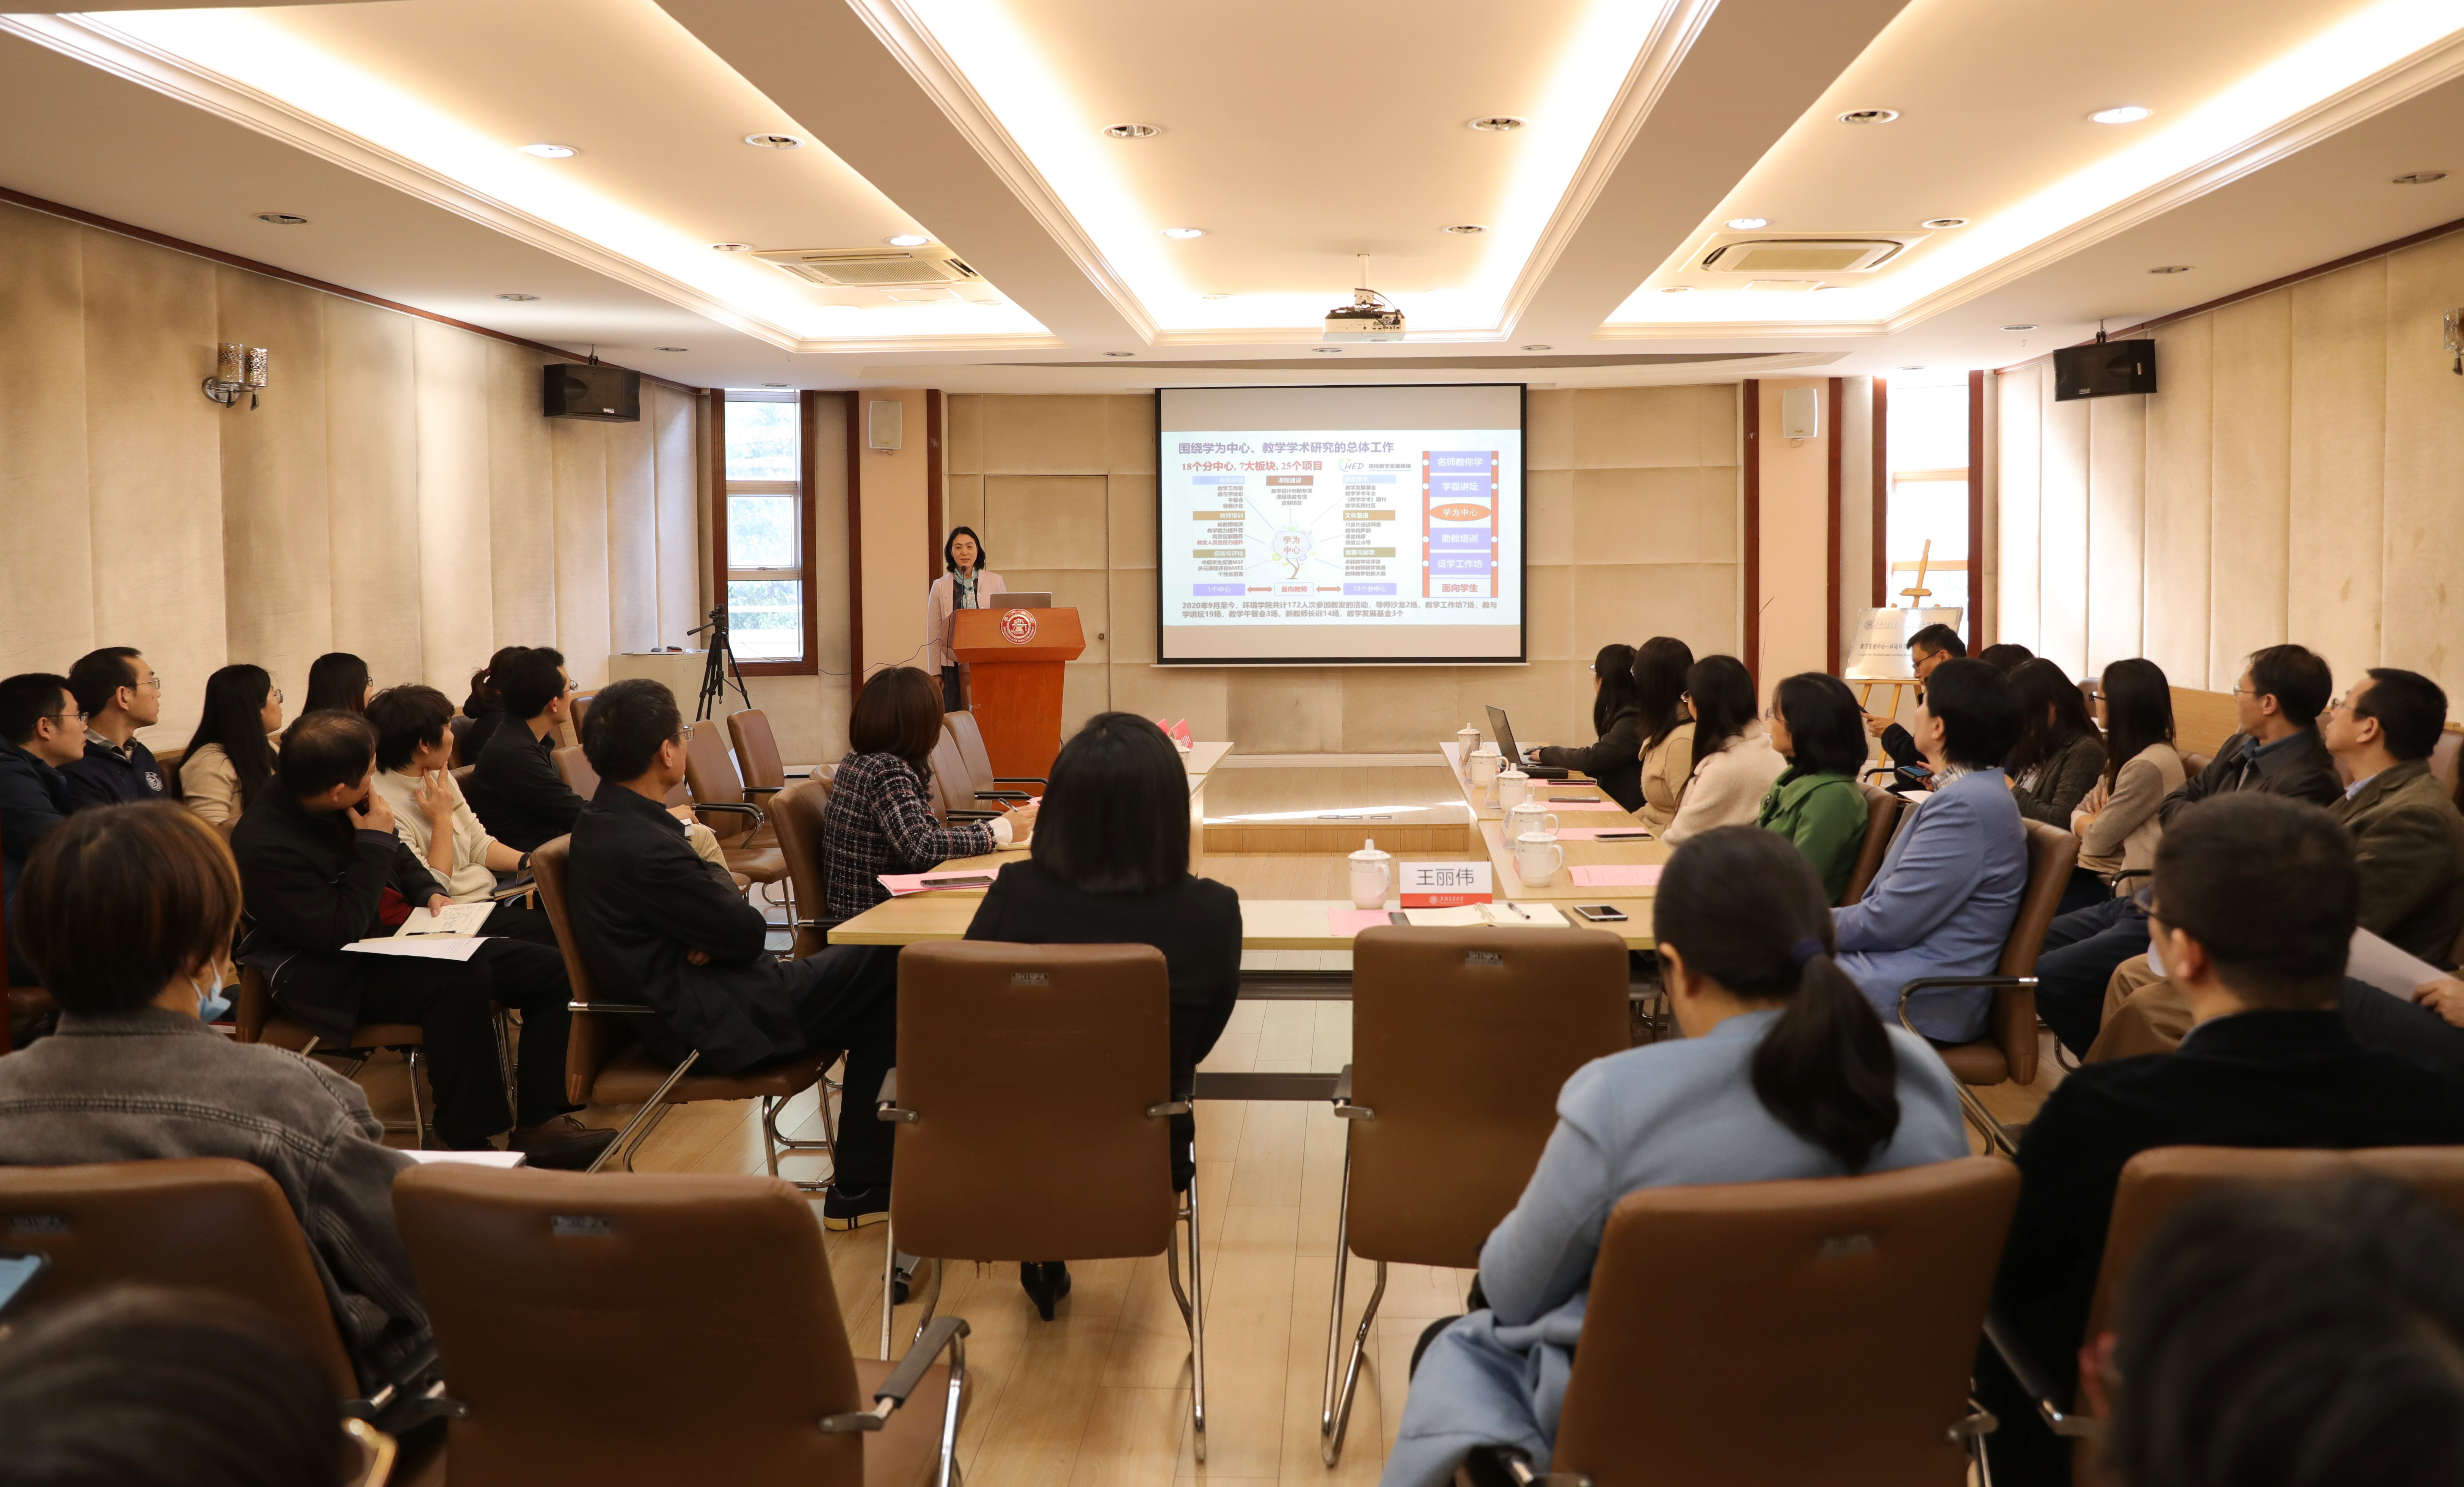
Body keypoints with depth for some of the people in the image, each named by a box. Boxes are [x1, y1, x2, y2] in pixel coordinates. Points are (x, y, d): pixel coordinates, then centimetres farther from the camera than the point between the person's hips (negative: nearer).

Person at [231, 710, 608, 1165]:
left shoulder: (340, 804, 0)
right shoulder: (265, 846, -24)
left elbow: (399, 855, 21)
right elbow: (340, 934, -25)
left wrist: (429, 893, 2)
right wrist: (374, 844, -21)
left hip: (399, 933, 9)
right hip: (333, 977, -9)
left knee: (551, 970, -3)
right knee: (461, 980, -37)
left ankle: (537, 1123, -1)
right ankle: (468, 1142, -25)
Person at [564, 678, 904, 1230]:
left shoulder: (604, 818, 6)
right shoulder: (643, 849, -26)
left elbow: (711, 876, 13)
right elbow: (750, 932, -16)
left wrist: (713, 934, -8)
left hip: (683, 997, 10)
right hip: (714, 1025, -10)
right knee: (887, 968, -3)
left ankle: (862, 1185, 12)